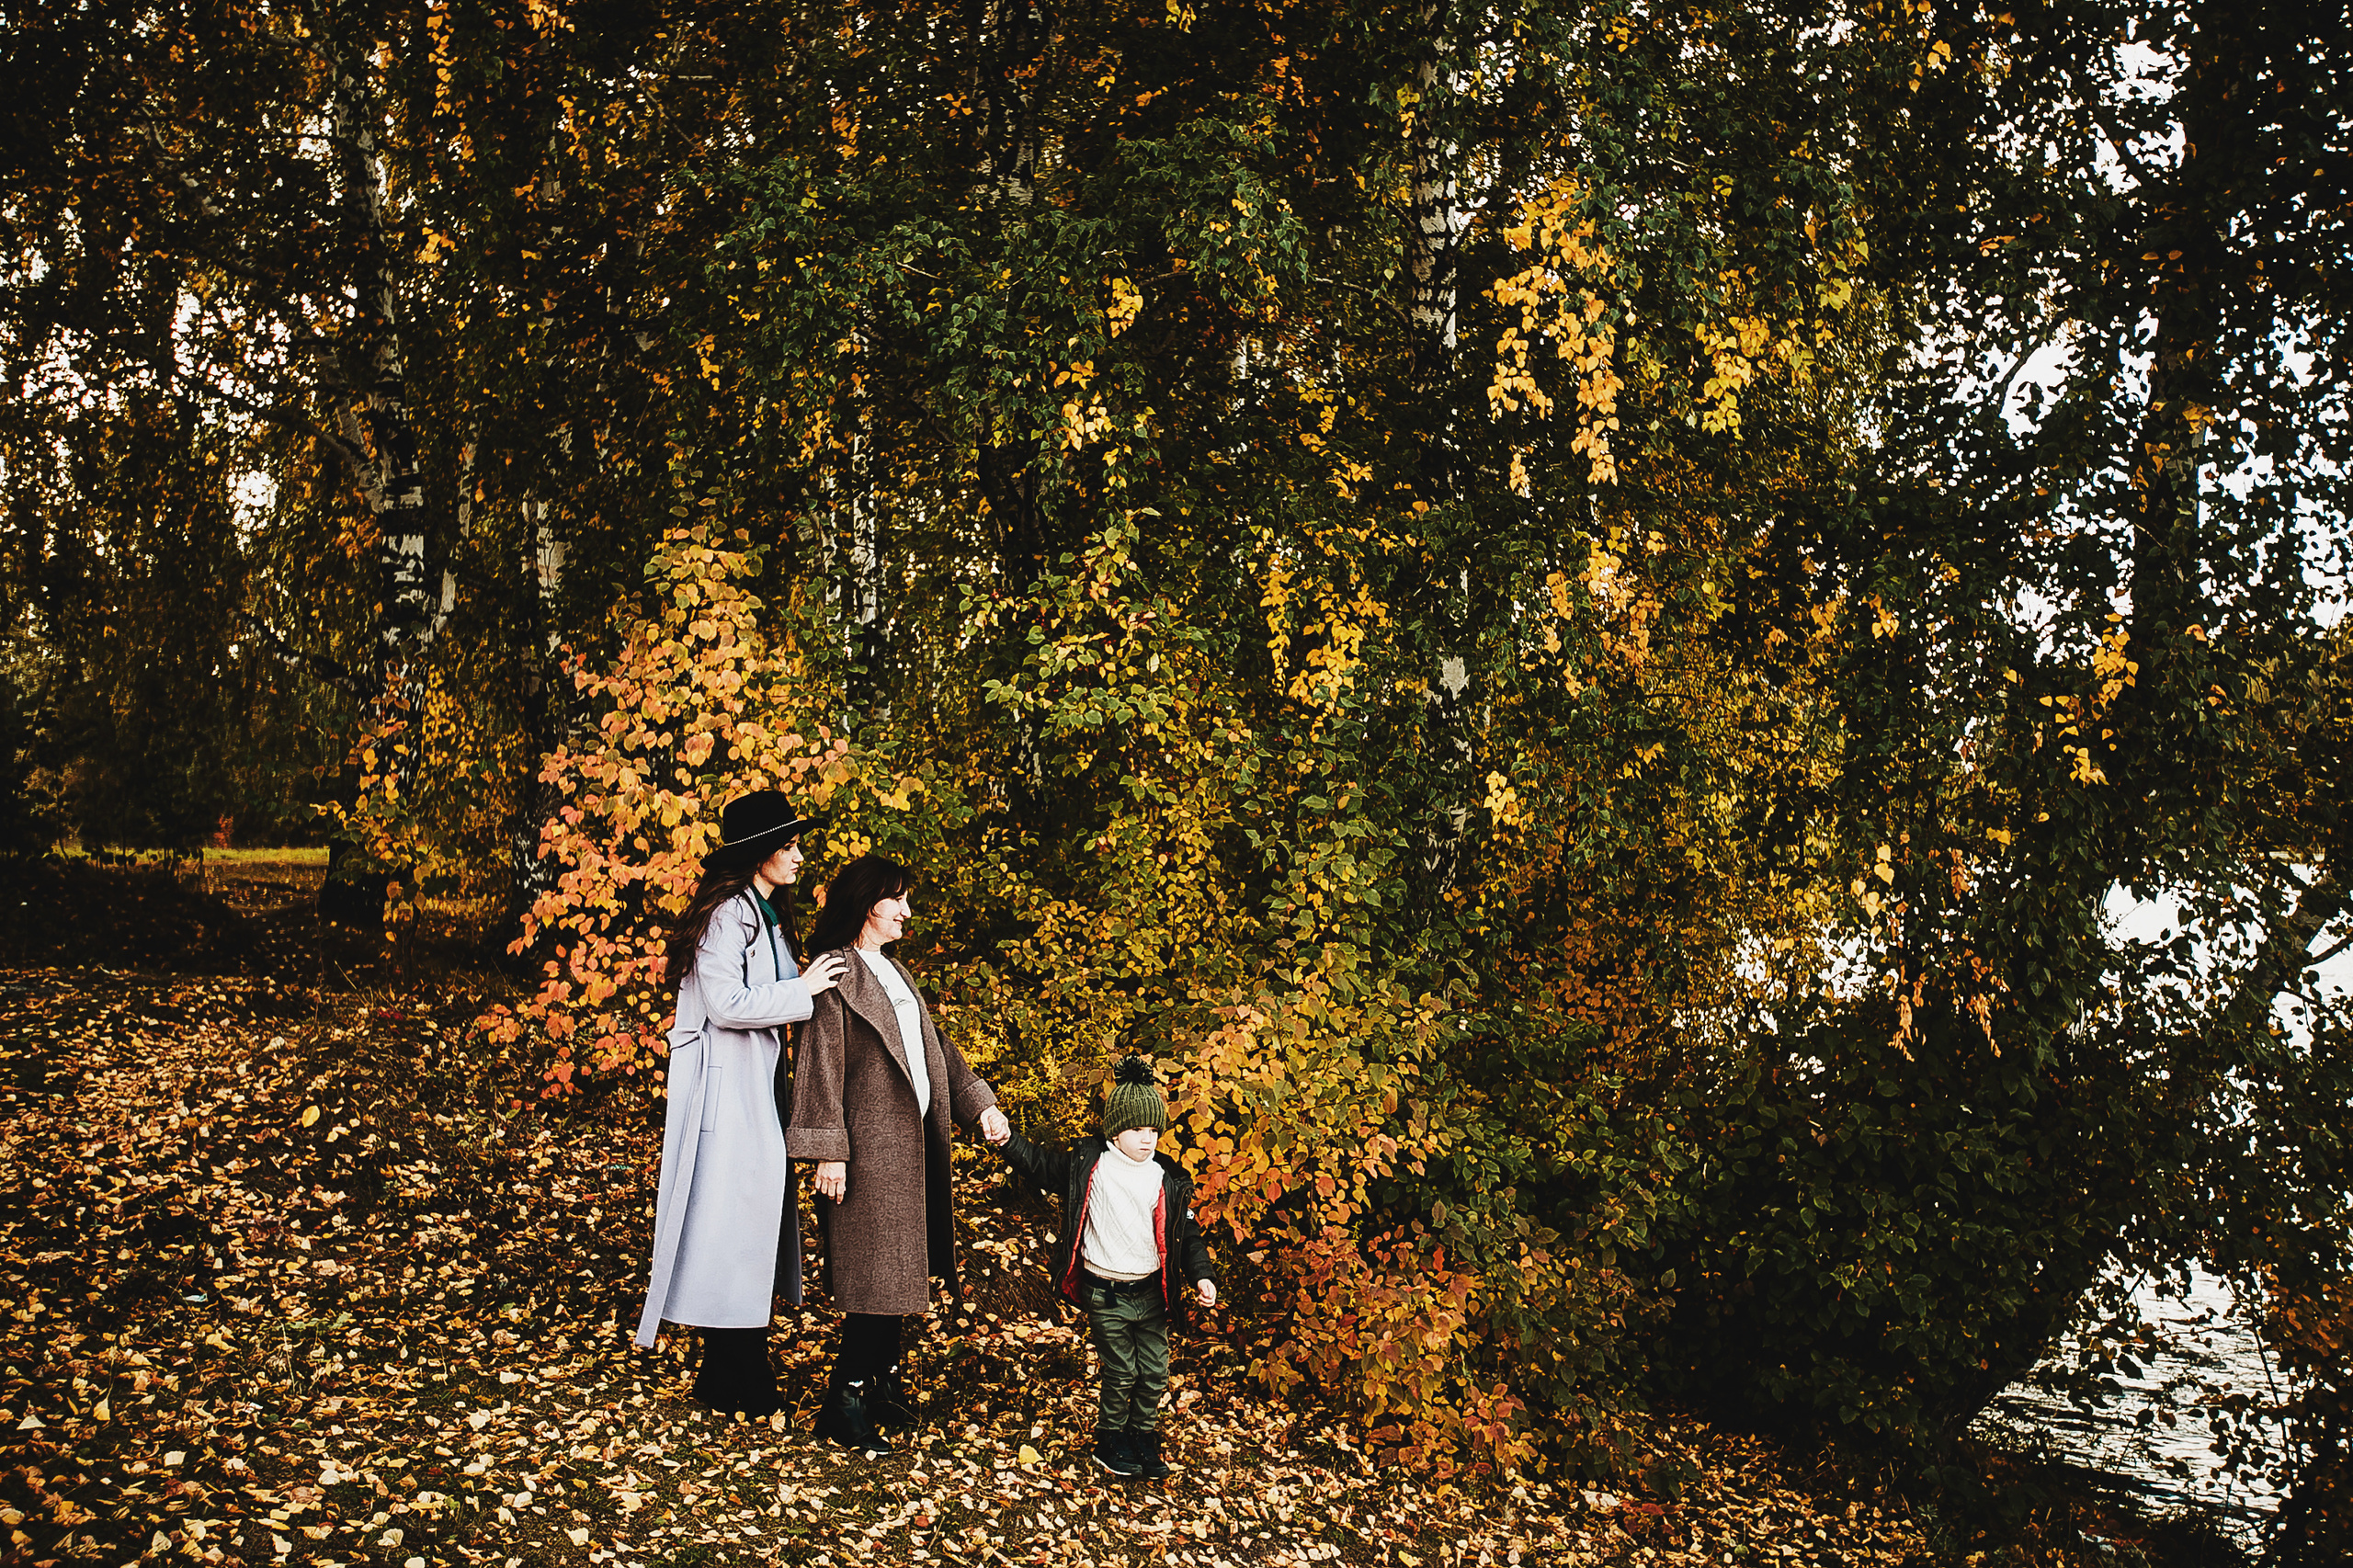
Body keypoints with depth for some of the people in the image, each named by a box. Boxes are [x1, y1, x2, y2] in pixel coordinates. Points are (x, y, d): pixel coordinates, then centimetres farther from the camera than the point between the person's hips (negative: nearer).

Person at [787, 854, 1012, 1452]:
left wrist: (980, 1104, 8)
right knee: (877, 1275, -7)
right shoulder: (836, 974, -10)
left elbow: (935, 1047, 18)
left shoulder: (895, 972, 17)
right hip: (868, 1145, -8)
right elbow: (821, 1065, -14)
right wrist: (829, 1151, -19)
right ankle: (843, 1403, 3)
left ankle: (882, 1383, 23)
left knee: (898, 1270, 12)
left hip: (909, 1140, 8)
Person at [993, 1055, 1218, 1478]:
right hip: (1106, 1295, -3)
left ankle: (1144, 1438, 30)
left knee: (1154, 1371, 9)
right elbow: (1040, 1165, 4)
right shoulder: (1087, 1165, -6)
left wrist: (1201, 1275, -6)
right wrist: (1007, 1141, -9)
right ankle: (1110, 1440, 24)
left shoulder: (1169, 1180, -1)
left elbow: (1187, 1233, 5)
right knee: (1120, 1373, 3)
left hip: (1151, 1292, 3)